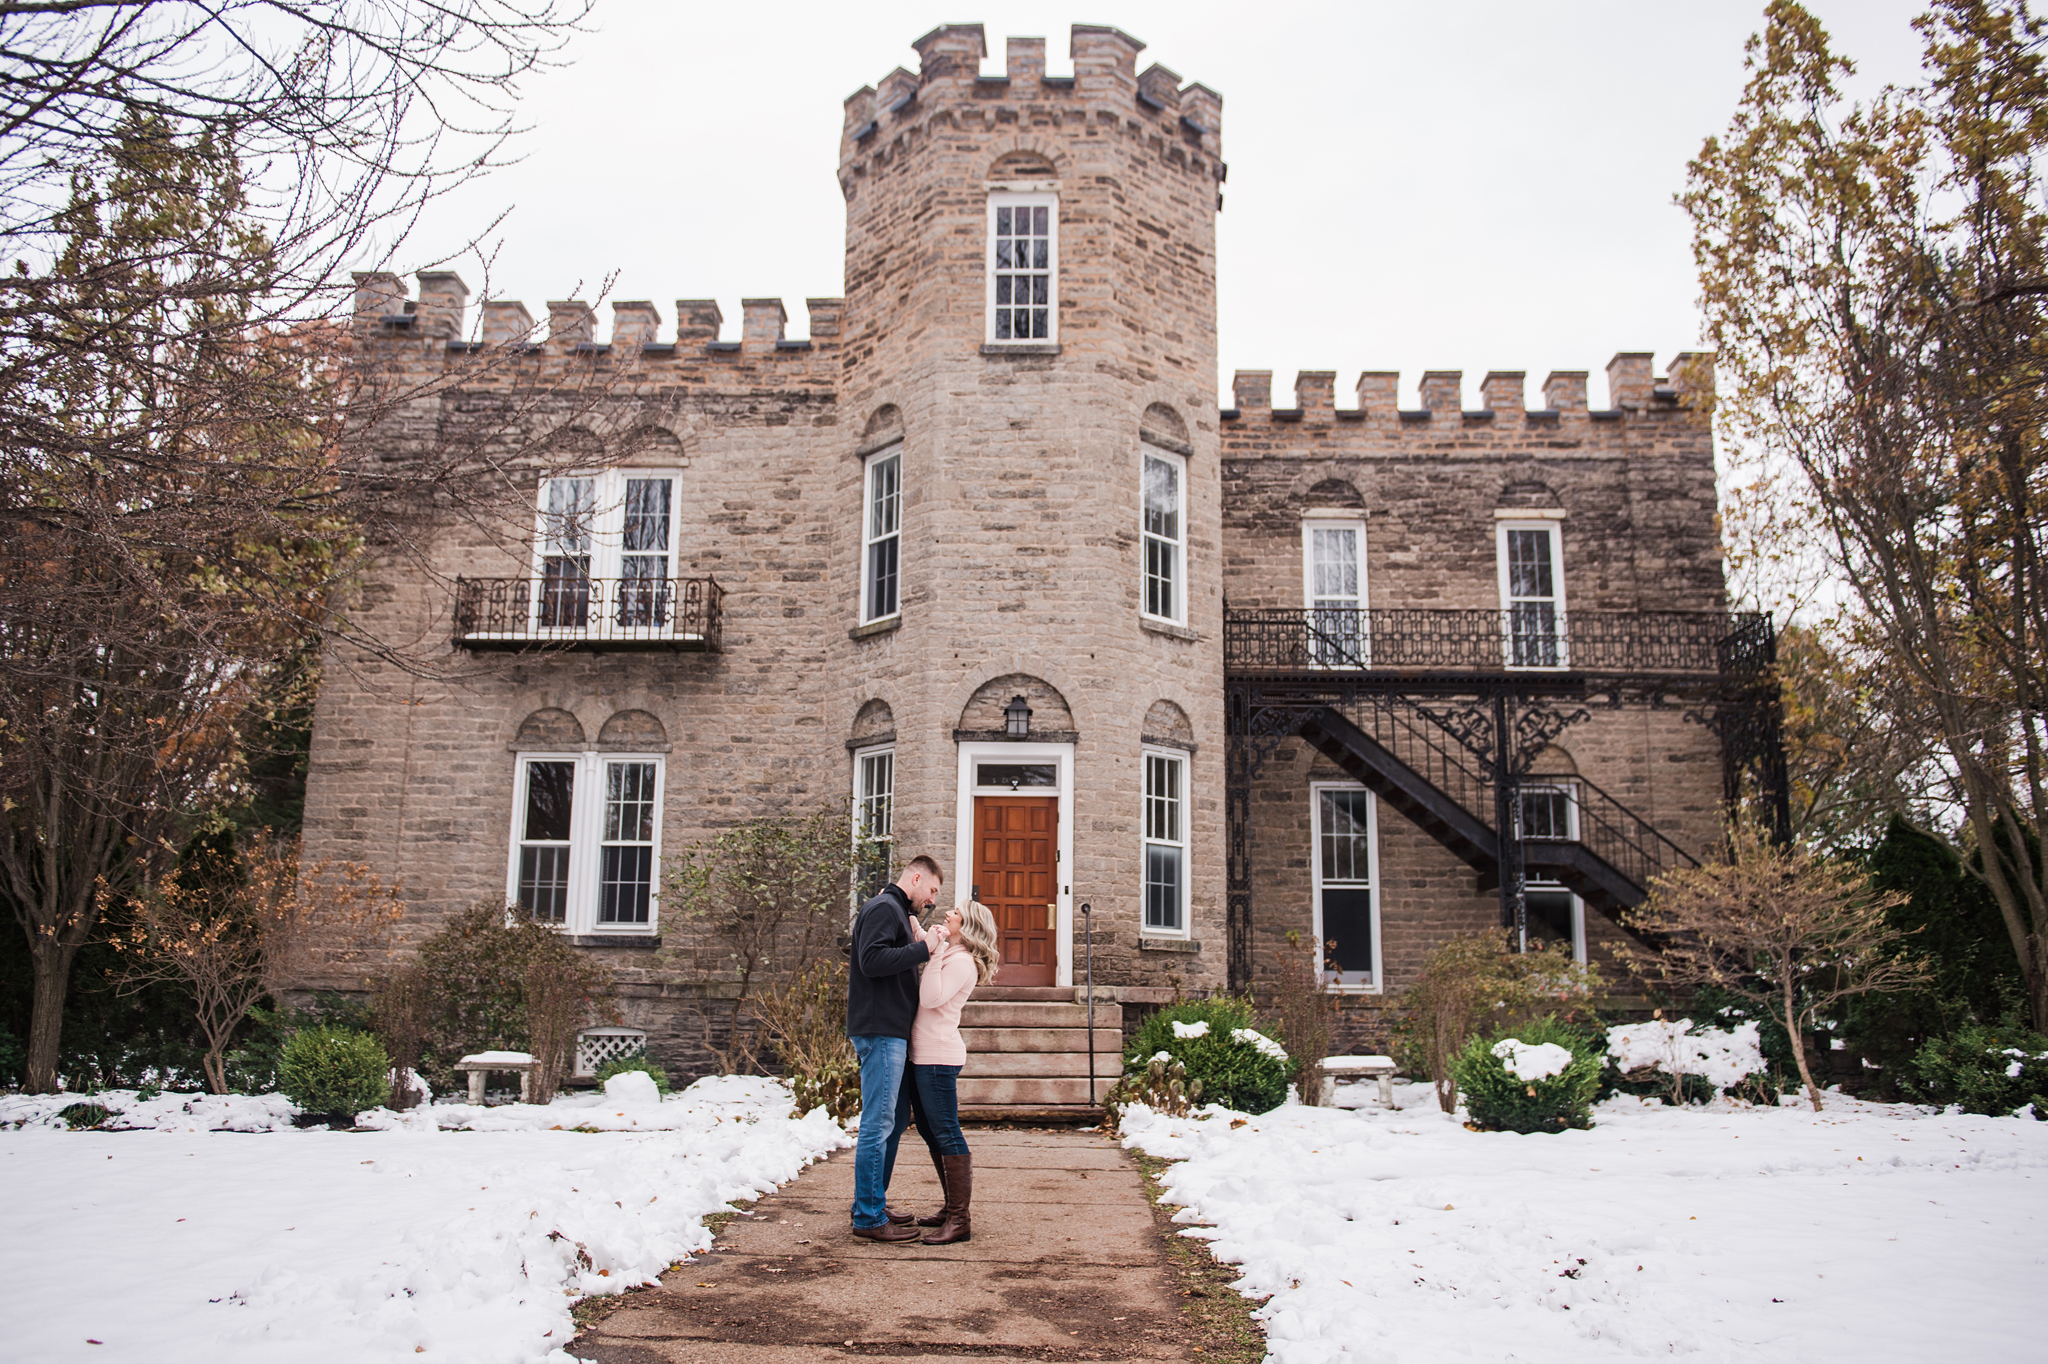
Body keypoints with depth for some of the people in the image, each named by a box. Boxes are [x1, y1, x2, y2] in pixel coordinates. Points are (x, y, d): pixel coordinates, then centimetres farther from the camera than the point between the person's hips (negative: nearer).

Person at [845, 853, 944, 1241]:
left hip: (892, 1032, 11)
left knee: (895, 1120, 16)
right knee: (878, 1123, -7)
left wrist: (918, 945, 8)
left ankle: (872, 1205, 25)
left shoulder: (896, 911, 22)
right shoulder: (884, 908, -10)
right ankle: (868, 1217, -3)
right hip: (880, 1031, -11)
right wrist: (921, 949, -18)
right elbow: (872, 960, -23)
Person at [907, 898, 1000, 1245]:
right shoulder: (946, 953, 17)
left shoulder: (962, 962, -13)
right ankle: (952, 1207, 24)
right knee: (930, 1129, 15)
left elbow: (931, 998, -24)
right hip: (923, 1054, 10)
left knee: (946, 1133, -8)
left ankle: (959, 1220, -4)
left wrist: (935, 953, -22)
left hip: (939, 1057, -10)